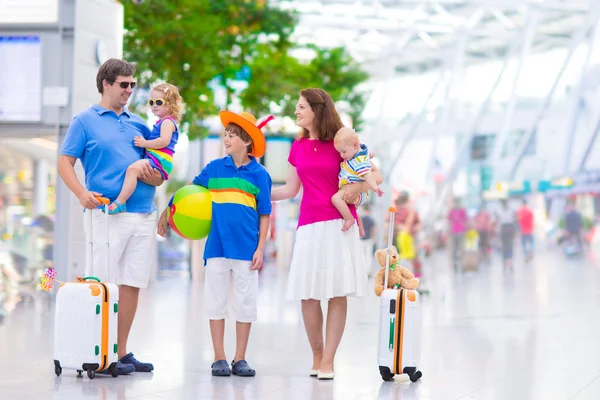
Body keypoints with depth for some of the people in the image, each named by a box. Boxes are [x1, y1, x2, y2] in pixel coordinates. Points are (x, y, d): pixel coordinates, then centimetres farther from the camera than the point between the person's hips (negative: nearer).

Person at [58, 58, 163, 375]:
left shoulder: (138, 124, 18)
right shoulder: (85, 121, 4)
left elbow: (157, 166, 20)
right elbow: (64, 162, -2)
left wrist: (155, 178, -4)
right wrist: (82, 194, -19)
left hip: (143, 214, 5)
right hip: (105, 214, -5)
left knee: (132, 284, 5)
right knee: (103, 285, -5)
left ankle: (121, 351, 12)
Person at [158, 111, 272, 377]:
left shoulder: (259, 174, 0)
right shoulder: (214, 168, 5)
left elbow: (264, 215, 2)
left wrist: (260, 248, -4)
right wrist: (167, 212, 12)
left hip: (246, 248, -2)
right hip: (217, 246, 2)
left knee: (245, 303, 4)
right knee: (216, 301, 4)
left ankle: (240, 359, 13)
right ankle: (219, 359, 11)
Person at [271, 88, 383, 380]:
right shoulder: (298, 147, 12)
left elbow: (377, 175, 1)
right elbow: (290, 189, 19)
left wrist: (359, 185, -17)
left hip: (339, 224, -3)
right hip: (309, 225, 4)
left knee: (338, 294, -5)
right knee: (308, 296, -1)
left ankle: (327, 361, 0)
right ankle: (317, 357, 15)